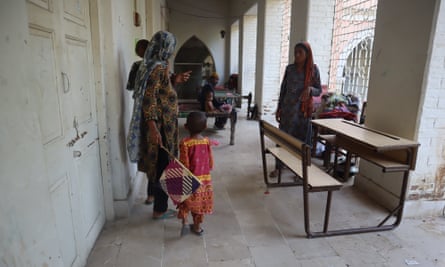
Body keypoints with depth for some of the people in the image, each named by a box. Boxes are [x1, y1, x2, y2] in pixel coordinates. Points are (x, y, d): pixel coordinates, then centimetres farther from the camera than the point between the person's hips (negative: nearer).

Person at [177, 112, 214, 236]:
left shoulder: (185, 143, -19)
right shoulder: (207, 142, -8)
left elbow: (184, 164, -15)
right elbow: (211, 163, 0)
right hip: (205, 179, 3)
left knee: (186, 202, 19)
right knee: (200, 203, 18)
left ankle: (184, 223, 7)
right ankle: (197, 227, 31)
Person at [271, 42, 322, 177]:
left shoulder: (313, 69, -3)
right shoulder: (290, 68, 2)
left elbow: (319, 91, 2)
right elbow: (283, 89, 7)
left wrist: (310, 89, -21)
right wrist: (278, 108, 5)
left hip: (303, 110, -1)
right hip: (287, 109, 2)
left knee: (301, 138, 6)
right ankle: (278, 166, 16)